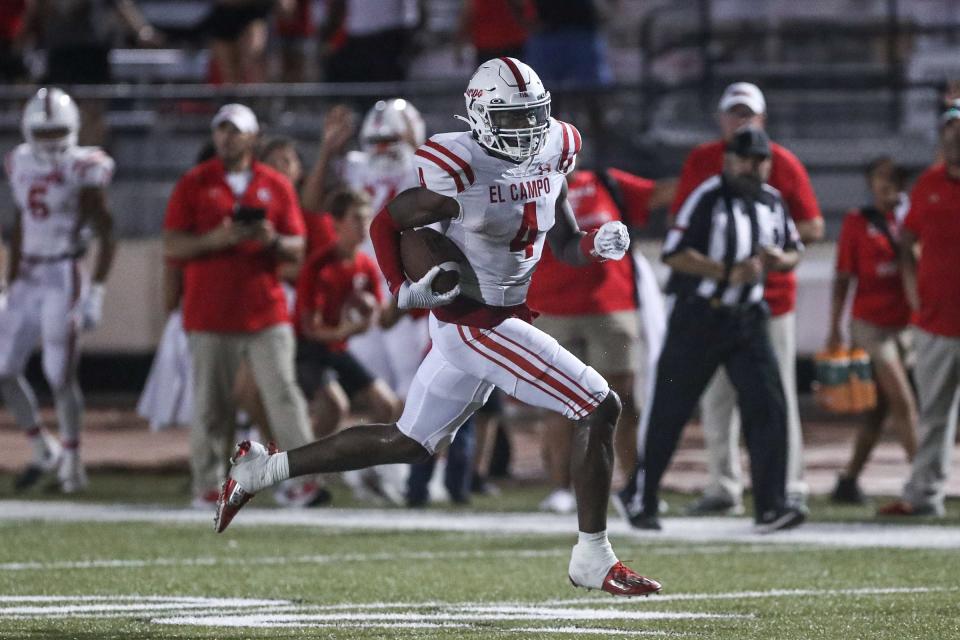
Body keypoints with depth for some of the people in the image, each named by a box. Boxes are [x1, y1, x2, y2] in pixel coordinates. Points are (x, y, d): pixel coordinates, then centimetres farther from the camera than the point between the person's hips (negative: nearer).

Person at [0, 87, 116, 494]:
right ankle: (44, 451, 20)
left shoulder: (83, 170, -9)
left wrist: (96, 290, -15)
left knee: (60, 374, -7)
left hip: (64, 278, -7)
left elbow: (105, 237, -8)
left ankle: (72, 464, 4)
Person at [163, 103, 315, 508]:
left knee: (283, 395, -7)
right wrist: (216, 239, -16)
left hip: (266, 313, 1)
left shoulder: (276, 186, 10)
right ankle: (207, 484, 5)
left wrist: (273, 241, -11)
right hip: (211, 316, -1)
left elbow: (297, 248, 11)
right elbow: (172, 246, 0)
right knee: (211, 406, -2)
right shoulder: (194, 184, 5)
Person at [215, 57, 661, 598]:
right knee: (603, 410, -9)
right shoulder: (459, 172, -19)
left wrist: (599, 245, -6)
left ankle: (262, 469, 25)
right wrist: (403, 288, -19)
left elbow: (565, 244, 14)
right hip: (477, 324, -9)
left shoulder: (553, 154, 4)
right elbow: (386, 224, -7)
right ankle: (593, 560, 0)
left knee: (408, 444, 18)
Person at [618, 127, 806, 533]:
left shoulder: (772, 202, 10)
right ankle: (639, 497, 18)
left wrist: (780, 259, -5)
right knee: (670, 409, 2)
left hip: (748, 319, 5)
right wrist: (729, 273, -23)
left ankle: (770, 506, -10)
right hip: (698, 317, -5)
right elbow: (674, 254, -17)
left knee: (767, 406, -8)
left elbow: (793, 252, 19)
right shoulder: (708, 198, -11)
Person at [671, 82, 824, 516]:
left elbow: (813, 228, 2)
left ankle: (789, 486, -1)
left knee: (776, 395, -4)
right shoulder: (700, 162, 9)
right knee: (716, 398, 2)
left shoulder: (782, 164, 2)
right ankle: (723, 488, 8)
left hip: (771, 296, -3)